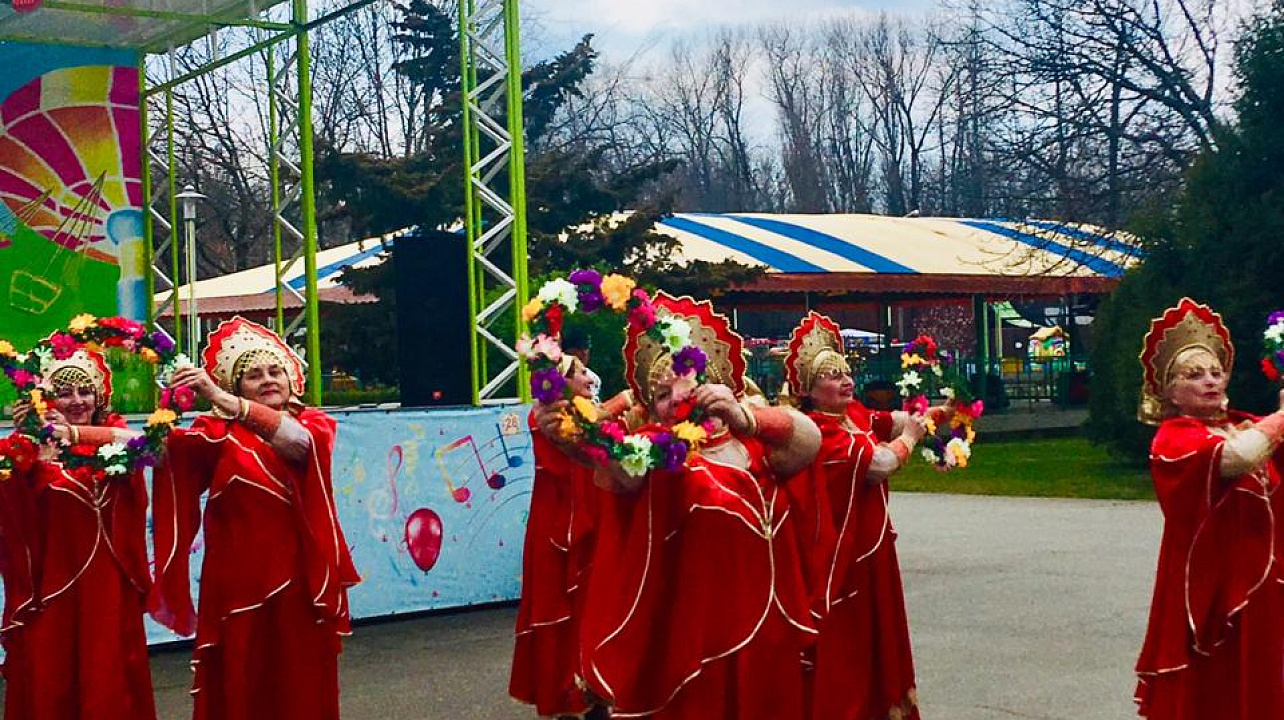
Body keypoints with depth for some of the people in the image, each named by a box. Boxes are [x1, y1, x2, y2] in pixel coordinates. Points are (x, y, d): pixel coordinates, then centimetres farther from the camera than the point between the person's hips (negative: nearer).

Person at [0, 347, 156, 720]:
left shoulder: (110, 430, 4)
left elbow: (138, 441, -20)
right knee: (51, 679, 4)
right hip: (53, 581, -2)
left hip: (109, 580, 2)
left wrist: (76, 433, -33)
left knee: (110, 679, 7)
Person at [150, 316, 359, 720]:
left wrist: (223, 400, -30)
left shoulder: (316, 424, 6)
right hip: (237, 585, 0)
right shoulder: (219, 432, 5)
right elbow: (172, 448, -15)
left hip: (300, 583, 1)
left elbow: (298, 441, -19)